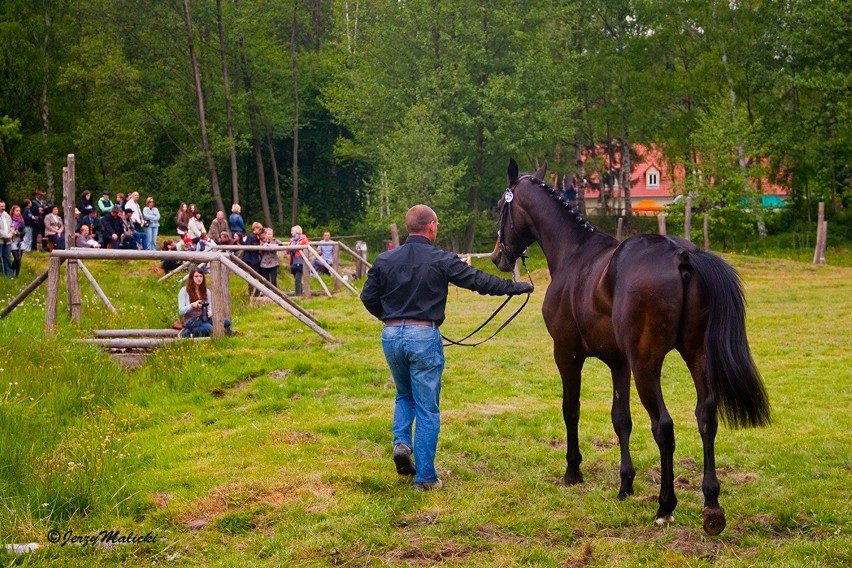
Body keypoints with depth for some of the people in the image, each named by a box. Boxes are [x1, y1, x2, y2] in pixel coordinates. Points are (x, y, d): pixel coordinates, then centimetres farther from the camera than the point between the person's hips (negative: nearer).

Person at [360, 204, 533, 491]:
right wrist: (517, 287, 6)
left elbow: (368, 298, 8)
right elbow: (480, 281, -6)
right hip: (424, 336, -4)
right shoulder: (441, 261, -8)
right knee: (427, 409, 4)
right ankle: (425, 477, 6)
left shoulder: (384, 260, 3)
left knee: (404, 395, 27)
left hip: (391, 336, 4)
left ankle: (401, 441, 2)